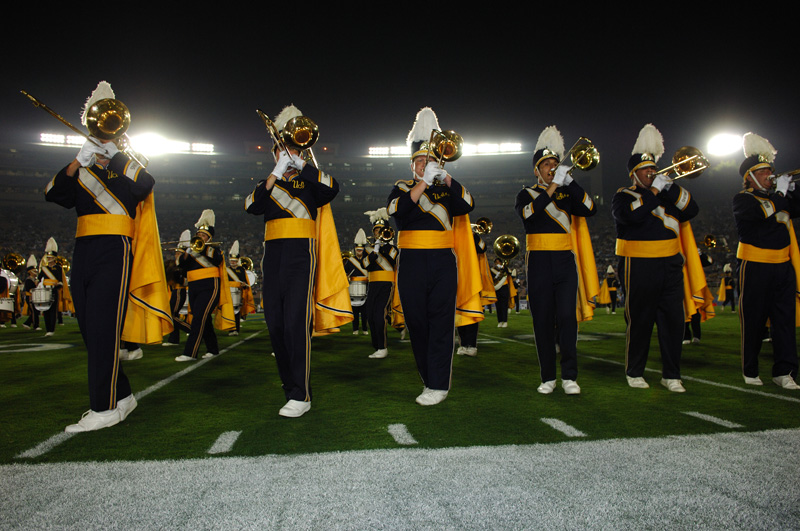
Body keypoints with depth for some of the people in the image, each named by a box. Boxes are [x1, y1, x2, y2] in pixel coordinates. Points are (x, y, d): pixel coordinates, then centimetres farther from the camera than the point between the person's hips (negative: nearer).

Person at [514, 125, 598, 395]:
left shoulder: (567, 193, 14)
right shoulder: (526, 194, 7)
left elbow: (590, 209, -3)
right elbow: (527, 213, -15)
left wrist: (570, 182, -10)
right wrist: (552, 187, -18)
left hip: (565, 261, 1)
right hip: (539, 263, -1)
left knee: (567, 317, -6)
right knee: (543, 320, 1)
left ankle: (569, 377, 2)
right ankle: (548, 377, 10)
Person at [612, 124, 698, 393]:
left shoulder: (668, 194, 18)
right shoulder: (623, 196, 1)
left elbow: (692, 210, 4)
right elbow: (630, 215, -20)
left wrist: (672, 188, -7)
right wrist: (654, 192, -14)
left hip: (670, 265, 5)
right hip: (639, 267, -5)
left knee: (673, 320, 3)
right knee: (640, 322, 3)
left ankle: (671, 375, 14)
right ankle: (634, 372, 17)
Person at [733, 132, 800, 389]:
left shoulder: (777, 197, 18)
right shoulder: (743, 199, -3)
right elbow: (759, 212, -22)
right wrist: (779, 191, -14)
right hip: (756, 268, -5)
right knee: (753, 322, 3)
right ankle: (750, 371, 15)